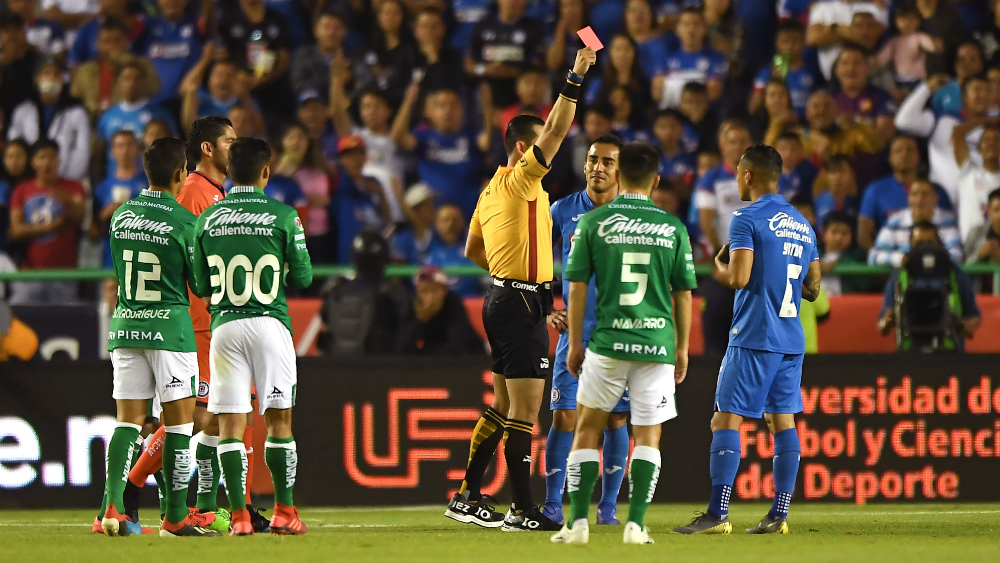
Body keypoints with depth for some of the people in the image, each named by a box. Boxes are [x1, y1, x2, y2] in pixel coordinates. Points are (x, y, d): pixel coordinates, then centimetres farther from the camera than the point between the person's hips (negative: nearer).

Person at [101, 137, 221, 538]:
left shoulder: (121, 216, 6)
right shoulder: (184, 222, -10)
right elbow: (201, 283, -2)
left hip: (124, 325, 5)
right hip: (169, 325, -5)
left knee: (128, 419, 5)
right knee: (179, 419, 3)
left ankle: (113, 505, -11)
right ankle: (175, 516, 4)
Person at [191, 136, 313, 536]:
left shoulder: (207, 220, 4)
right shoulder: (283, 216, -3)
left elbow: (201, 287, 8)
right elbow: (303, 278, 2)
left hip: (224, 324, 2)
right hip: (270, 321, -2)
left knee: (230, 424, 1)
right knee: (279, 420, 7)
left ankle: (239, 515, -6)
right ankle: (284, 513, 9)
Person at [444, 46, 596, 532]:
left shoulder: (492, 190, 15)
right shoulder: (520, 180, -11)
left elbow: (472, 250, 24)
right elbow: (558, 130, -21)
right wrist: (575, 77, -18)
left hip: (502, 295, 10)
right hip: (521, 303, -10)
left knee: (504, 405, 15)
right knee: (525, 408, -9)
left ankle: (468, 497, 18)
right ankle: (523, 510, -9)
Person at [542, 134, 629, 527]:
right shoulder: (564, 210, 3)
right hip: (574, 330, 0)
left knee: (616, 420, 3)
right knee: (564, 417, -7)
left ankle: (608, 506, 12)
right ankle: (552, 504, -2)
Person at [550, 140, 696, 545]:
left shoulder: (594, 222, 0)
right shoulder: (673, 228, 3)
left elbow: (577, 287, 1)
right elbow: (683, 294, 6)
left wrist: (575, 344, 9)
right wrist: (682, 348, 16)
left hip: (608, 343, 0)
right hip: (658, 343, 0)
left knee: (587, 429, 12)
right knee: (648, 436, 7)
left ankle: (578, 522, 5)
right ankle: (636, 524, -3)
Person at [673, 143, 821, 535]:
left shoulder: (748, 220, -9)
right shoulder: (803, 225, 15)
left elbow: (739, 278, -17)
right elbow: (812, 289, 19)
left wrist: (720, 267, 3)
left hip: (754, 338, -7)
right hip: (792, 339, 7)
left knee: (726, 419, -6)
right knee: (782, 421, 7)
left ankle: (717, 514, -12)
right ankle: (779, 515, 4)